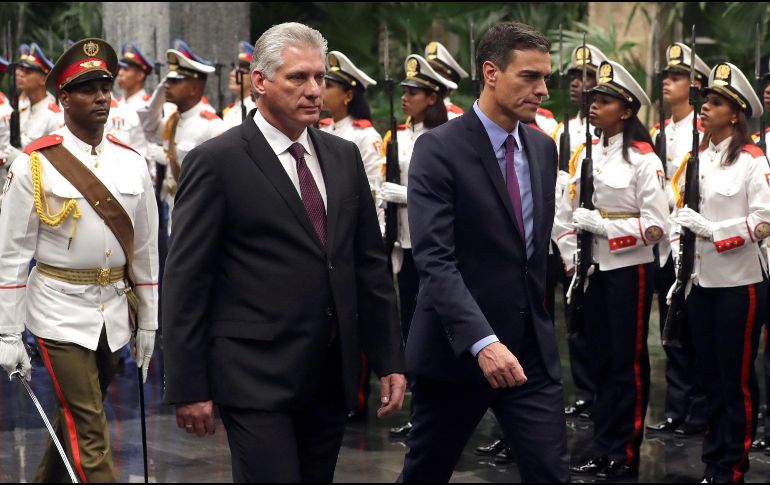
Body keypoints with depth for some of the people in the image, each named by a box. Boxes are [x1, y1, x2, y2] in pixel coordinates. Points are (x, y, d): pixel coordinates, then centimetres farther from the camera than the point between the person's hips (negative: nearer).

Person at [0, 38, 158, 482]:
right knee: (88, 433, -7)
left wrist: (149, 323, 11)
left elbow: (146, 248, 11)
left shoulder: (132, 163, 4)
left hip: (115, 312, 5)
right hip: (60, 313, -5)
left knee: (76, 418, 18)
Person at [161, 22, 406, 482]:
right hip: (256, 377, -6)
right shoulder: (217, 162, -7)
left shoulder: (344, 156, 11)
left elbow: (370, 264, 14)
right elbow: (186, 282, -8)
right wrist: (188, 388, -11)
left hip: (333, 376, 6)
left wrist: (390, 359, 9)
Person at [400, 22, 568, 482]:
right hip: (457, 349, -5)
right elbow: (435, 259, -22)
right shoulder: (439, 149, -13)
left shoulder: (543, 148, 8)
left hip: (531, 348, 5)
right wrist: (482, 340, -32)